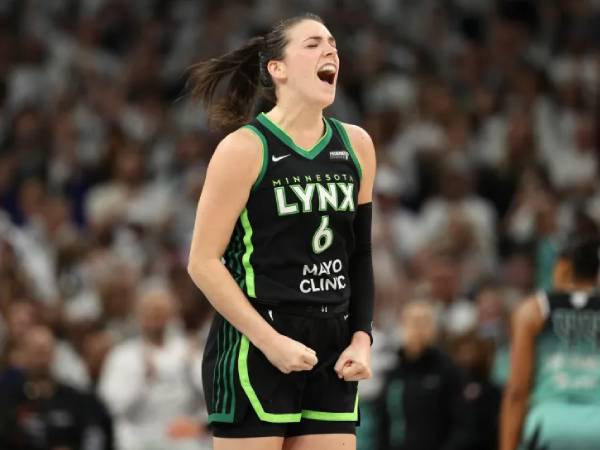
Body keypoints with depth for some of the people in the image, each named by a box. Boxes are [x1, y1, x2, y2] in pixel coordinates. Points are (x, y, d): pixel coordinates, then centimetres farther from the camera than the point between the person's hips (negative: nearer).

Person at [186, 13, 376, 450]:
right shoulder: (245, 148, -8)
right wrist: (270, 341, -15)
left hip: (331, 355, 6)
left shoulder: (356, 145, 9)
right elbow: (203, 262, -10)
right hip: (252, 350, -6)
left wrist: (361, 338, 6)